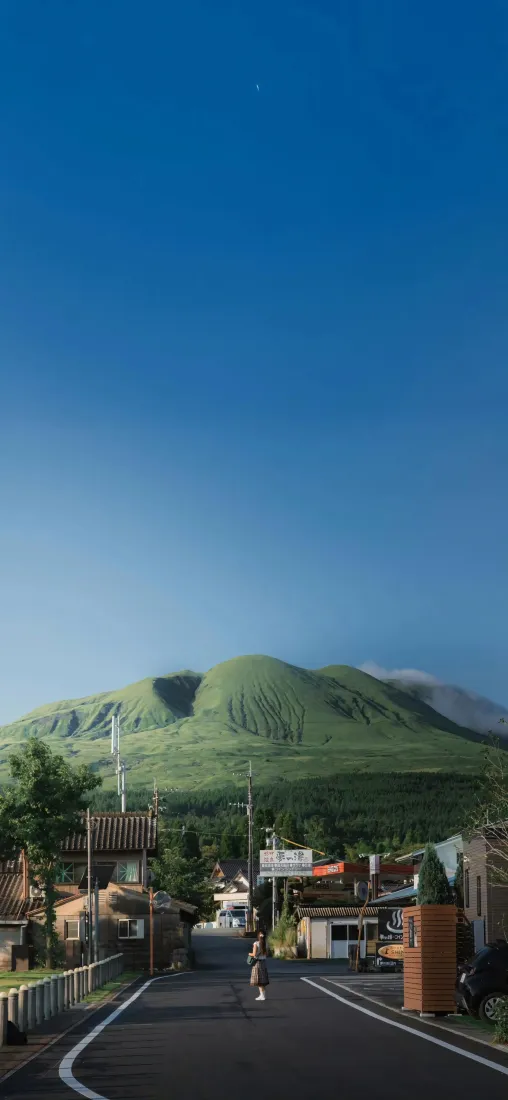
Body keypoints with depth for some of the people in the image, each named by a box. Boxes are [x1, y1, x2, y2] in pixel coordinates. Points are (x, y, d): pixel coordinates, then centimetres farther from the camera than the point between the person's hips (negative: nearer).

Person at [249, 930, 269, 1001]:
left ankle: (262, 996, -5)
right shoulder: (265, 944, 5)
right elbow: (265, 954, 12)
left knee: (258, 980, -2)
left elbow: (254, 954, -17)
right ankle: (262, 995, 16)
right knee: (263, 979, 13)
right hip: (264, 962, 6)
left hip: (257, 963, -6)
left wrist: (250, 954, 4)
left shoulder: (256, 944, -13)